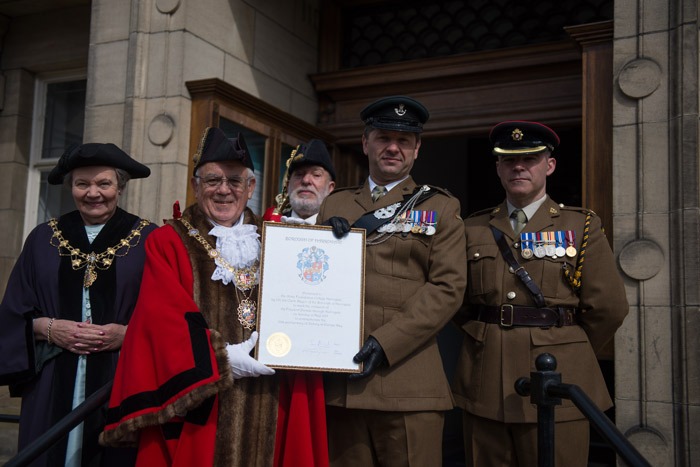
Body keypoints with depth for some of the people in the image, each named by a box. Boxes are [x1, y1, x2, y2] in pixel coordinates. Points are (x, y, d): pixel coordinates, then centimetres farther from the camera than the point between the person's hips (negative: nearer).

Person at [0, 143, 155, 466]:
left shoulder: (148, 240, 2)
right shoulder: (43, 239, 10)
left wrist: (127, 332, -15)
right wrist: (47, 328, -9)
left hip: (121, 384, -2)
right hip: (54, 386, 2)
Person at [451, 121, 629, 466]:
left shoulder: (582, 226, 3)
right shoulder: (474, 229, 9)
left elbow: (608, 308, -1)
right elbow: (459, 302, 14)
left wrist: (570, 356, 6)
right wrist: (489, 340, 10)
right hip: (483, 384, 2)